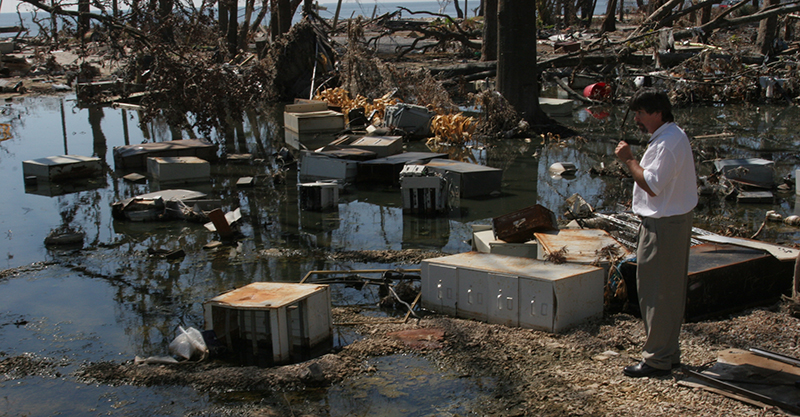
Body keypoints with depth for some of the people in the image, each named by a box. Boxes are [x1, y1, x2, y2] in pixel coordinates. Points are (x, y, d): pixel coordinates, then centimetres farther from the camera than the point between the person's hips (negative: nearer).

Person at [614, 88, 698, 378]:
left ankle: (657, 359, 4)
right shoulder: (674, 136, 13)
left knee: (656, 291, -4)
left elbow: (652, 186, -25)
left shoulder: (668, 143, -21)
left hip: (663, 226, -11)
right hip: (674, 220, 11)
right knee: (670, 290, 16)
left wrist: (629, 160, -17)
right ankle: (669, 352, 26)